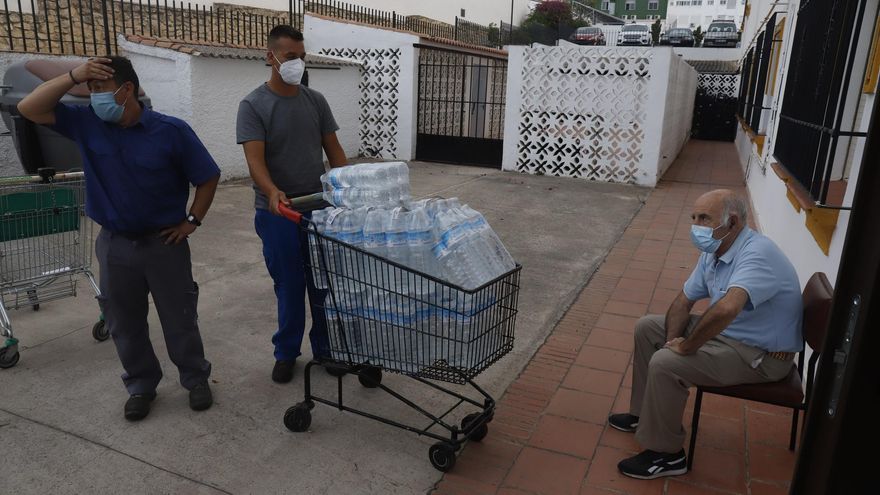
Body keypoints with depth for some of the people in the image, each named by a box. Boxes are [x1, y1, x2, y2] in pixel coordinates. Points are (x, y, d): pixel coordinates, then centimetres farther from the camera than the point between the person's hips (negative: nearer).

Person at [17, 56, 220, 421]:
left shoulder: (171, 130, -11)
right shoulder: (86, 123, -1)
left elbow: (208, 177, -4)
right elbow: (29, 109, -5)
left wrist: (192, 221, -6)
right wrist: (73, 76, -14)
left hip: (164, 242, -3)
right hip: (114, 244, 3)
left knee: (180, 319, 9)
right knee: (124, 324, 14)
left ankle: (196, 380, 28)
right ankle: (141, 385, 33)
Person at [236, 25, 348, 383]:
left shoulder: (316, 101, 8)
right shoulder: (253, 105, -5)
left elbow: (333, 150, 11)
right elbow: (255, 159, -16)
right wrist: (272, 192, -35)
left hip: (320, 209, 4)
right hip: (277, 213, -3)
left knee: (324, 285, 9)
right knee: (289, 287, 6)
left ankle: (325, 348, 25)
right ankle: (286, 352, 24)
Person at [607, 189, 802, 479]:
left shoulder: (757, 254, -30)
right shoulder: (713, 252, 0)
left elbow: (726, 309, -46)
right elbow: (684, 301, 7)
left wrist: (685, 347, -32)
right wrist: (673, 340, -10)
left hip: (761, 355, -10)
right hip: (726, 331, 10)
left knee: (665, 364, -25)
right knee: (647, 328, 9)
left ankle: (666, 455, -4)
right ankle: (645, 413, 22)